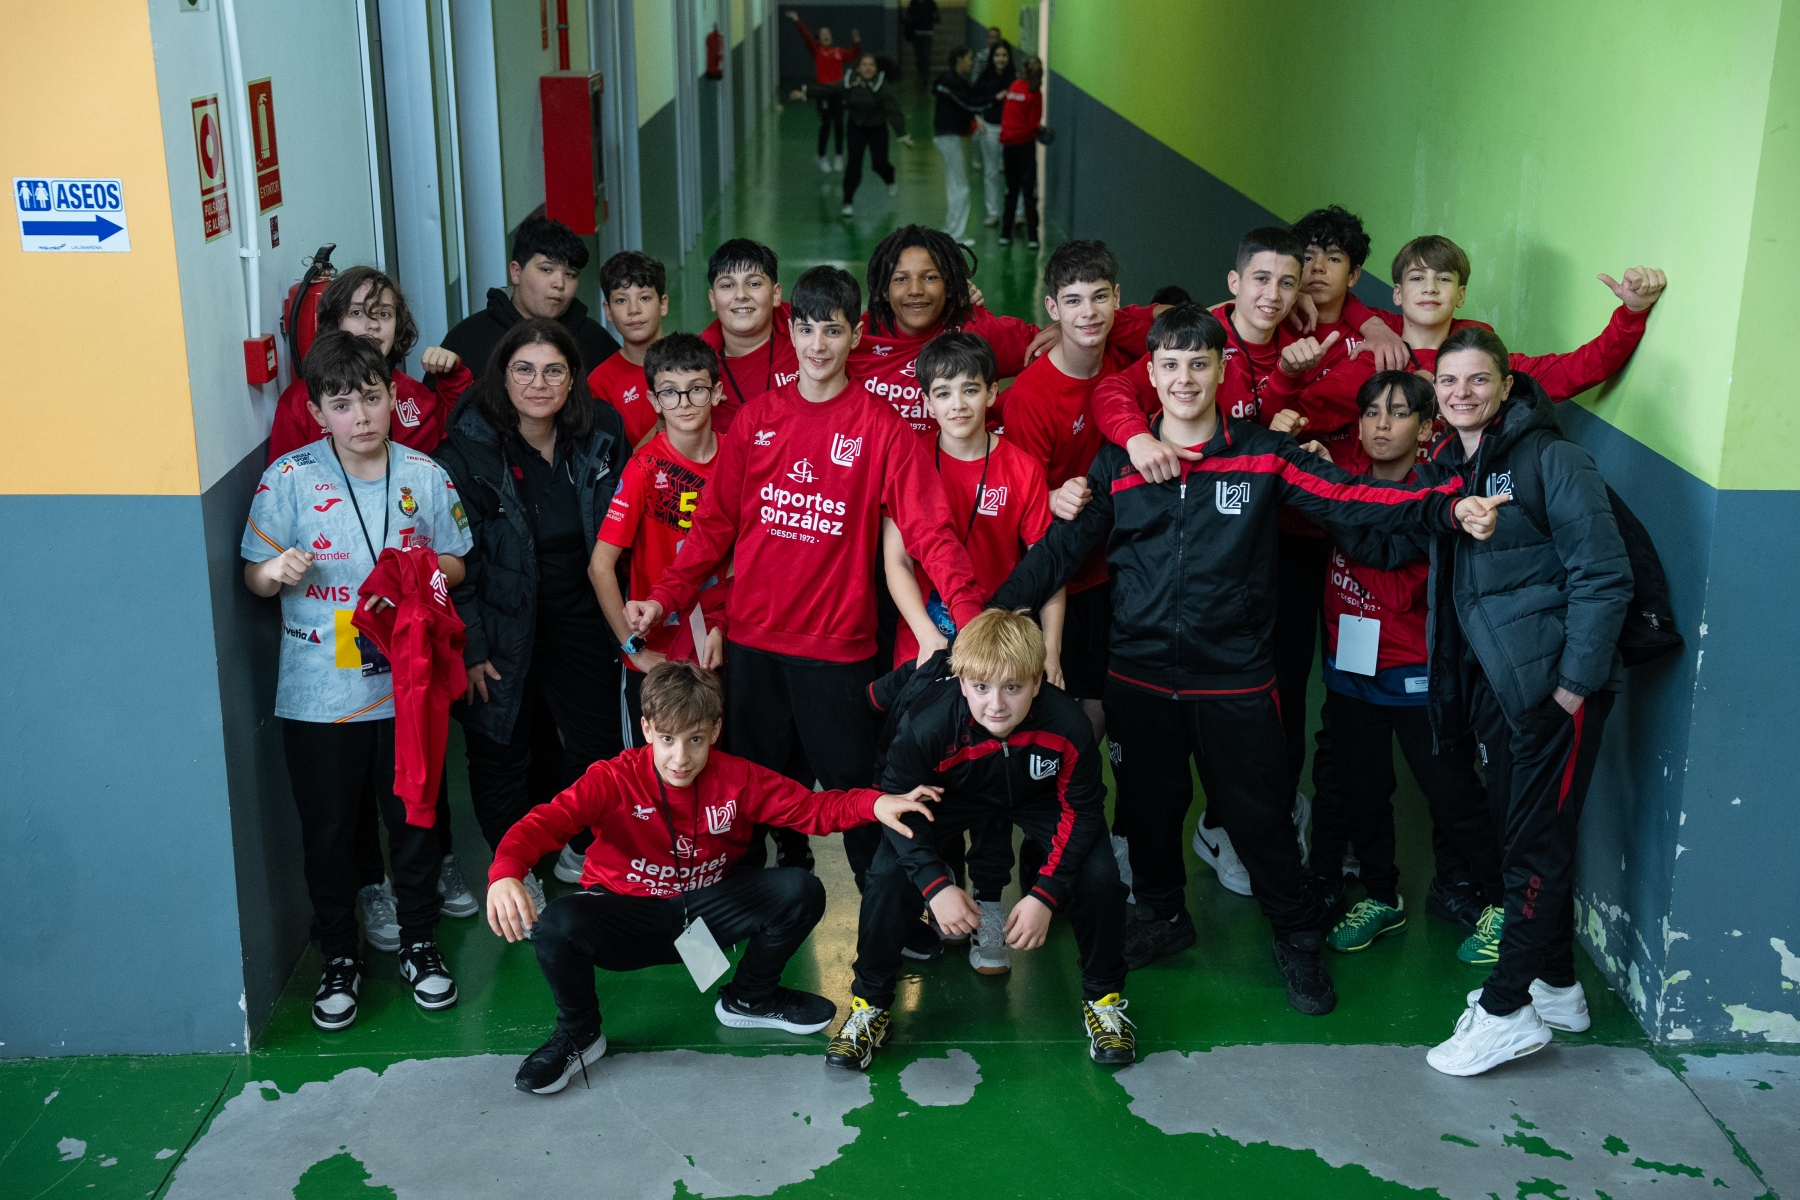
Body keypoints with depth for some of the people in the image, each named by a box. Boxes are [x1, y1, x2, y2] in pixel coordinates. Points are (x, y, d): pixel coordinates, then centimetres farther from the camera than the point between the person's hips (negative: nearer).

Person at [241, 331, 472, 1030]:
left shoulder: (424, 474, 1)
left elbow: (454, 564, 10)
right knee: (327, 829, 10)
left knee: (416, 818, 12)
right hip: (319, 694, -1)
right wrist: (279, 570, -23)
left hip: (408, 684, 2)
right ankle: (339, 959, 28)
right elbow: (254, 575, -1)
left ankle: (419, 945, 32)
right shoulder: (288, 479, -6)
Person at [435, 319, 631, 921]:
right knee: (504, 750, 7)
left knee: (599, 742, 7)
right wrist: (470, 647, -14)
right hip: (502, 628, -3)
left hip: (580, 618, 3)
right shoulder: (469, 450, -15)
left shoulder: (600, 439, -4)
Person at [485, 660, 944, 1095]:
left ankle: (748, 999, 13)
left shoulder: (737, 779, -10)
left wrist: (874, 804, -30)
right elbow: (543, 823, -29)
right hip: (630, 916, -3)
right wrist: (504, 875, -51)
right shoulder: (614, 780, -19)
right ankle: (578, 1035, -1)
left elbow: (811, 807, -10)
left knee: (802, 892, -17)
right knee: (557, 925, -35)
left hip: (705, 910, 3)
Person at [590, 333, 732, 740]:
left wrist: (722, 628, -3)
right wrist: (634, 647, -15)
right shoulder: (645, 467, -13)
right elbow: (600, 565, -15)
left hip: (720, 651, 3)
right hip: (657, 656, -3)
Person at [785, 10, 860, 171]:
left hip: (838, 90, 3)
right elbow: (806, 37, -8)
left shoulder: (838, 51, 12)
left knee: (838, 124, 7)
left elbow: (855, 55, 8)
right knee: (825, 124, -1)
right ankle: (822, 158, 13)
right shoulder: (816, 50, 4)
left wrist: (857, 42, -8)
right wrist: (797, 22, -19)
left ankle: (839, 156, 20)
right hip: (823, 90, -3)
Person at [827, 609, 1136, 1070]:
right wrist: (936, 886, -34)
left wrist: (1044, 895, -27)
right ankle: (870, 1004, 3)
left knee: (1098, 876, -22)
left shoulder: (1067, 726, -35)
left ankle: (1102, 997, 7)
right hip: (953, 800, 0)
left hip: (1038, 799, 0)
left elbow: (1082, 809, -20)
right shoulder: (926, 726, -36)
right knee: (888, 875, -21)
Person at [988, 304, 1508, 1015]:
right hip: (1139, 675, 2)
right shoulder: (1119, 463, 4)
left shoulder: (1263, 456, -1)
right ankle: (1161, 916, 39)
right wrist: (996, 610, -8)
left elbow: (1349, 498, -10)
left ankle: (1298, 937, 25)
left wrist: (1446, 508, -25)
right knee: (1148, 805, 15)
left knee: (1258, 814, 4)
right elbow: (1063, 546, 3)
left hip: (1234, 679, -2)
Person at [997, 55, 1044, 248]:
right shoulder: (1034, 93, -9)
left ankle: (1005, 234, 16)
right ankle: (1032, 237, -1)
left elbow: (1005, 113, 10)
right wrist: (1041, 128, 8)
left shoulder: (1013, 86, 5)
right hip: (1025, 142, -5)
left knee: (1011, 190, 15)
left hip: (1008, 142, 5)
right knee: (1029, 190, 0)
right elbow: (1033, 123, -11)